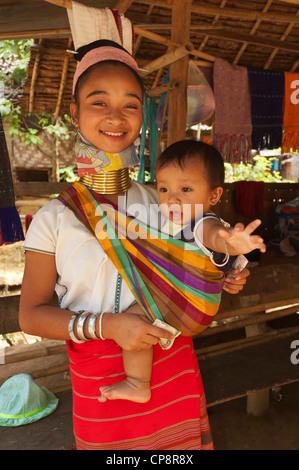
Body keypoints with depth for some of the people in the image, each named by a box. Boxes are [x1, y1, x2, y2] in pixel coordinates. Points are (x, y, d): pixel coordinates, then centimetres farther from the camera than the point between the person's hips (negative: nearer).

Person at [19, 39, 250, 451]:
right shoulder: (55, 219, -10)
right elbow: (31, 314, -8)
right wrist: (105, 325, -22)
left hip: (173, 365, 3)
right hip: (99, 378, -2)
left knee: (179, 439, 16)